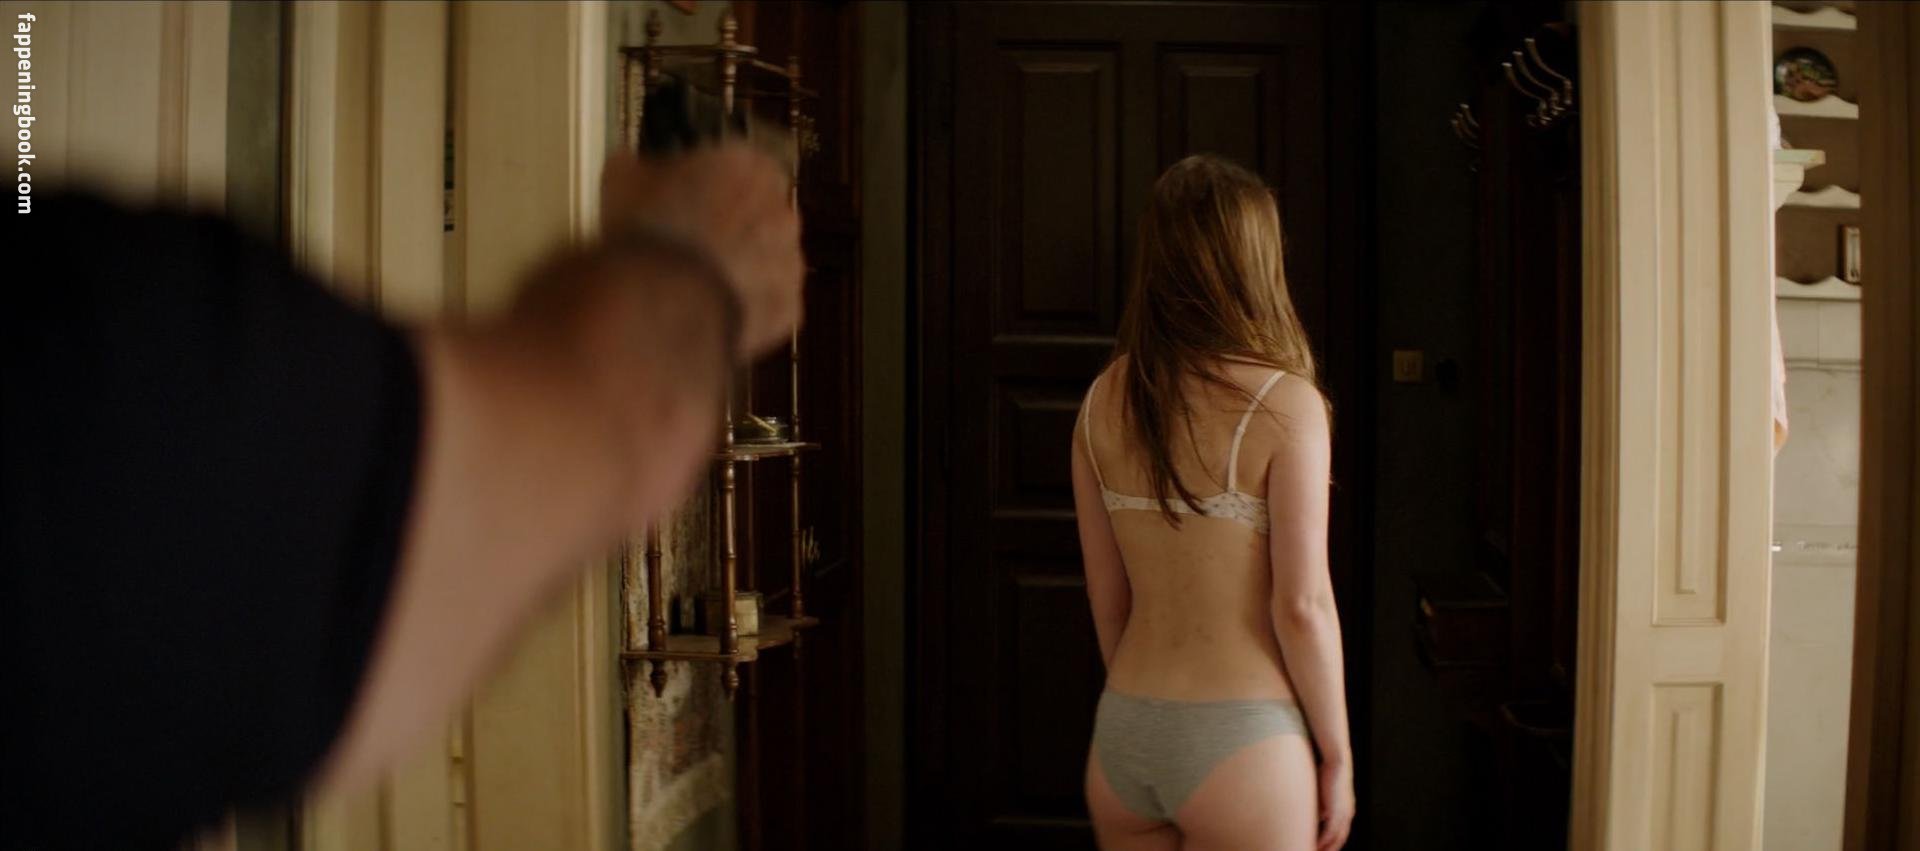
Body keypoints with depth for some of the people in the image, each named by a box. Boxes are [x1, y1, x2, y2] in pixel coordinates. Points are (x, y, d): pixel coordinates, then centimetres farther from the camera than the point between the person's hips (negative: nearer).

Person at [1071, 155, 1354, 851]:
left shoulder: (1104, 400, 2)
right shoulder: (1283, 403, -13)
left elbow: (1107, 597, 8)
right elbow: (1302, 605, -14)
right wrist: (1337, 754, -2)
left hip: (1121, 739, 5)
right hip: (1239, 740, -5)